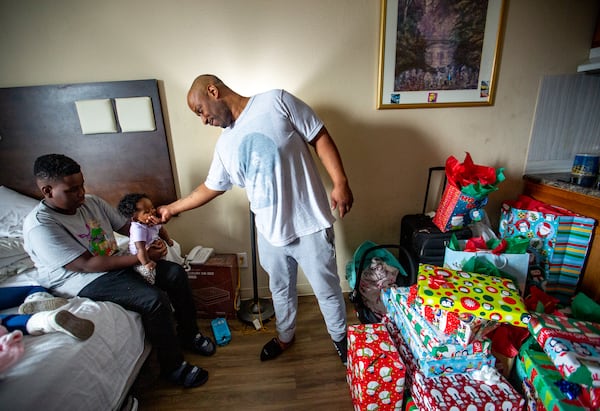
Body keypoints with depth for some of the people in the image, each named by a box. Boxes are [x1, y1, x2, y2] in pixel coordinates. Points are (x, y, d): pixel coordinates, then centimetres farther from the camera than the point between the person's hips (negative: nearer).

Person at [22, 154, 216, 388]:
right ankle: (173, 367, -6)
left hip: (117, 262, 8)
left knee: (176, 273, -5)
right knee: (154, 299, -27)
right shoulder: (39, 226, -19)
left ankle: (189, 334, 13)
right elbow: (87, 265, -24)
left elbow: (125, 226, 9)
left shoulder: (91, 202, 2)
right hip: (85, 282, -8)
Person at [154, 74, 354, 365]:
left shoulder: (276, 101, -8)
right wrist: (172, 208, 24)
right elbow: (211, 188, 18)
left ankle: (340, 337, 43)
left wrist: (341, 182, -16)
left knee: (327, 290, 14)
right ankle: (285, 336, 51)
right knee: (280, 290, 24)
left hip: (309, 225, -5)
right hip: (270, 232, 5)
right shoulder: (225, 145, 8)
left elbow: (320, 138, -8)